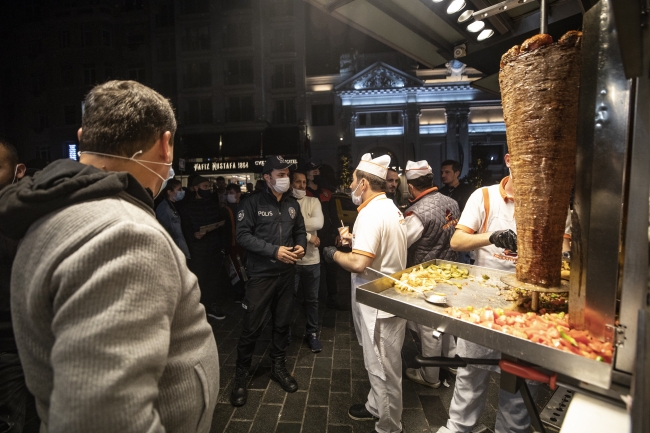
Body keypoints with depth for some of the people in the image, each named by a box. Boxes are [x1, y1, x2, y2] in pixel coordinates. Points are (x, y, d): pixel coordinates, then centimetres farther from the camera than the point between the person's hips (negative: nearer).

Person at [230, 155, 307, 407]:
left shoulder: (292, 204, 10)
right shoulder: (252, 203, -7)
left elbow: (300, 231, 16)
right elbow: (243, 236, -14)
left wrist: (301, 246, -7)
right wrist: (275, 250, -20)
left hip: (287, 273, 5)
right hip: (261, 274, -5)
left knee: (282, 323, 15)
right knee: (251, 327, 2)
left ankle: (278, 367, 34)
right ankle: (241, 375, 22)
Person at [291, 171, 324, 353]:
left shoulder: (313, 201, 2)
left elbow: (319, 222, -14)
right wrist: (308, 236, -14)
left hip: (311, 259, 2)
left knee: (312, 299, 15)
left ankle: (312, 333, 31)